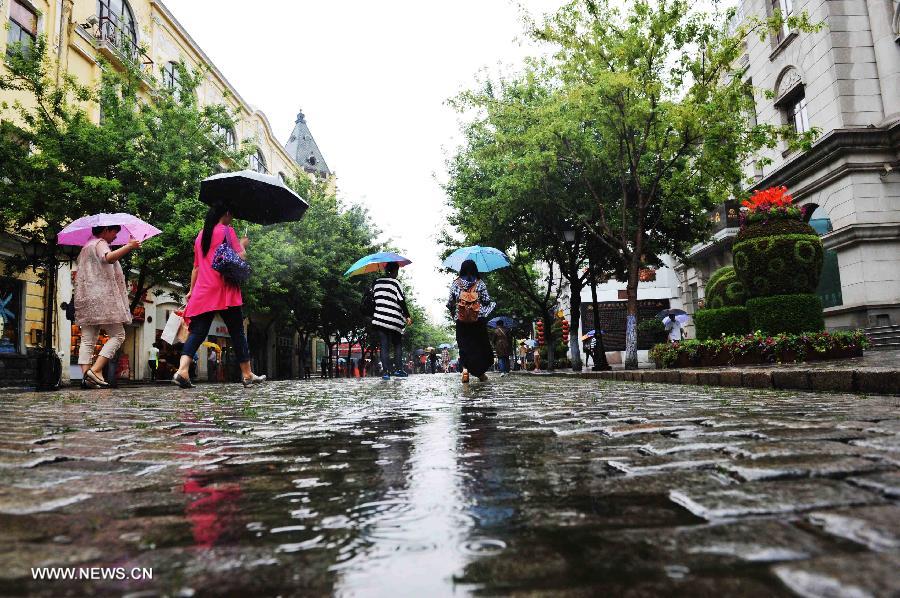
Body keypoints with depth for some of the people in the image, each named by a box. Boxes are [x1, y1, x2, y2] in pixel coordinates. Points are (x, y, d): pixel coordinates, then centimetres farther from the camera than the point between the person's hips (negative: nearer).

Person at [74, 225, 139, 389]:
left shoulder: (86, 246, 27)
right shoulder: (100, 243, -1)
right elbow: (109, 258, -25)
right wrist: (128, 246, -22)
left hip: (85, 299, 9)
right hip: (102, 297, -9)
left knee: (87, 340, 2)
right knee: (118, 335, -7)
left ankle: (85, 376, -7)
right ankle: (95, 370, -18)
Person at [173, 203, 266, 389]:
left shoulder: (200, 235, 18)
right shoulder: (227, 230, -2)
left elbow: (196, 266, 21)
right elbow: (239, 258, -9)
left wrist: (191, 290, 25)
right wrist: (242, 244, 10)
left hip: (202, 292, 6)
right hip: (224, 290, -6)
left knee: (197, 331, 0)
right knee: (237, 332, 3)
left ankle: (182, 370, -20)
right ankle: (247, 374, 9)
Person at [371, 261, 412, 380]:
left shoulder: (376, 283, 8)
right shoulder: (395, 283, -6)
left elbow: (372, 300, 15)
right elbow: (402, 301, -8)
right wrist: (407, 316, -3)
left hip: (379, 319, 3)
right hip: (394, 321, -3)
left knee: (384, 346, 4)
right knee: (398, 346, 12)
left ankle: (386, 372, -3)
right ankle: (398, 369, 6)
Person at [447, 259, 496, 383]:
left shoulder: (456, 283, 1)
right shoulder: (480, 283, -1)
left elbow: (450, 303, -1)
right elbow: (487, 301, -5)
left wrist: (453, 313, 16)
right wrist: (492, 304, 17)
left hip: (461, 320, 1)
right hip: (478, 319, 0)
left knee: (464, 345, 7)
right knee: (481, 345, 13)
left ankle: (465, 369, -13)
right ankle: (481, 373, 18)